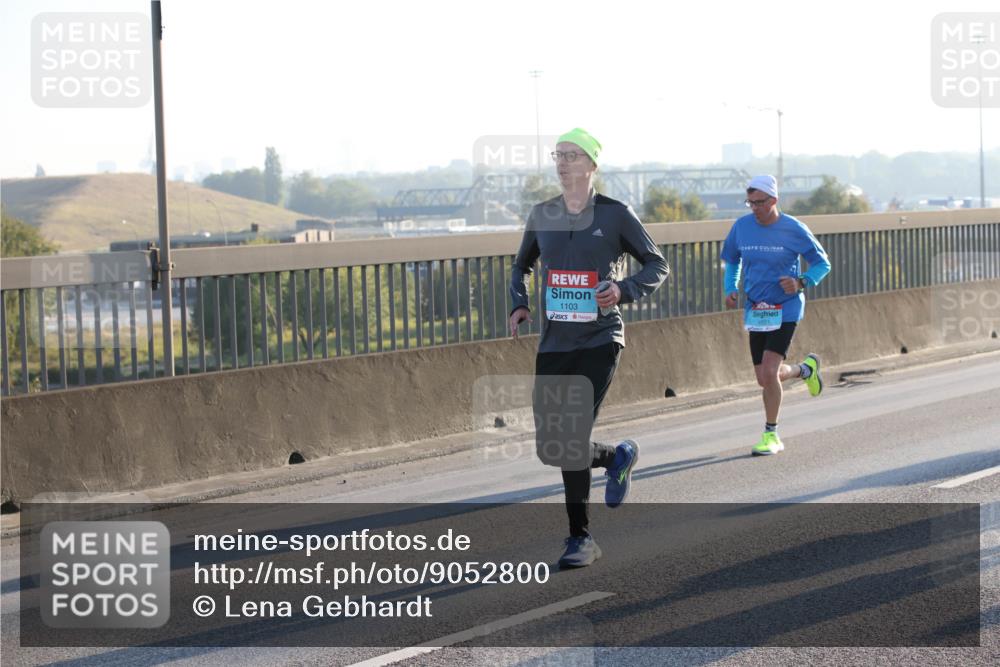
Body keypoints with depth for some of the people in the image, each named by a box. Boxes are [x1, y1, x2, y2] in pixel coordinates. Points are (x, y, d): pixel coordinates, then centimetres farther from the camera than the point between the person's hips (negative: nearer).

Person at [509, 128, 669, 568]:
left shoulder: (615, 215, -3)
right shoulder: (542, 215, 7)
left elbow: (657, 266, 3)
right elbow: (521, 266, 23)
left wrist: (623, 289, -15)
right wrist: (519, 305, 4)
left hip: (599, 339, -5)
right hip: (554, 343, 5)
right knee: (549, 446, 3)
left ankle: (581, 537, -2)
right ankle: (618, 456, 34)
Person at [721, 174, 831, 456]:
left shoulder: (794, 229, -10)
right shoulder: (741, 227, 0)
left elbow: (822, 264, -1)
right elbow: (732, 261, 17)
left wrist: (801, 283, -19)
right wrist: (731, 289, -1)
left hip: (785, 309, -5)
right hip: (755, 310, 5)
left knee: (769, 373, -17)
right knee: (764, 378, 9)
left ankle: (771, 436, -2)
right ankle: (805, 369, 42)